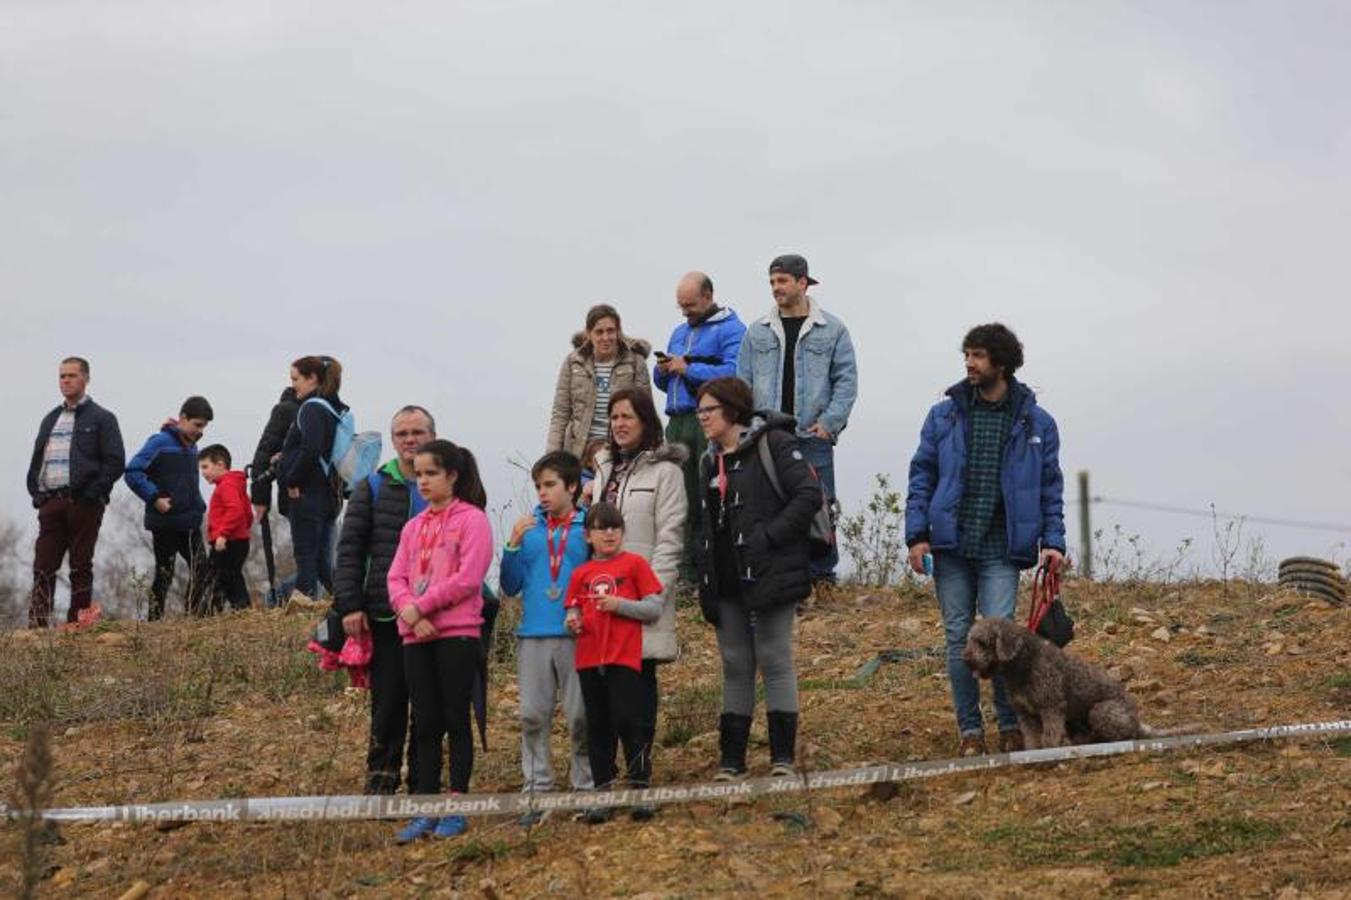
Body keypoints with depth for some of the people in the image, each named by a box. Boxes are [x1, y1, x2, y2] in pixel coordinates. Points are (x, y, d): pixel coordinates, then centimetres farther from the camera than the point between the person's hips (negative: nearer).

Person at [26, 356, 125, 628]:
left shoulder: (102, 419, 3)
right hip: (50, 502, 5)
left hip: (83, 503, -5)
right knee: (43, 567, -2)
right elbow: (36, 460, 23)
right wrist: (36, 493, 7)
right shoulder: (50, 419, 21)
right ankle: (37, 626, -3)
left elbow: (115, 462, -5)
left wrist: (92, 493, -13)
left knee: (81, 567, -1)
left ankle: (77, 625, 2)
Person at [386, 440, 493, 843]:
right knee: (425, 724, 7)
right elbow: (396, 577, 10)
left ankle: (455, 810, 4)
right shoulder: (414, 526, 17)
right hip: (416, 635, 6)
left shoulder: (472, 519, -3)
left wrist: (422, 605, -13)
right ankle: (425, 811, 10)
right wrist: (408, 610, -10)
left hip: (458, 633, -6)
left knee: (456, 721, -1)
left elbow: (468, 577, -13)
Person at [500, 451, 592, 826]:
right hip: (534, 634, 3)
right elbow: (511, 586, 6)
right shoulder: (529, 528, 9)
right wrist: (513, 545, -4)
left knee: (581, 716, 0)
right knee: (533, 716, 4)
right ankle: (537, 792, 11)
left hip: (577, 635, -3)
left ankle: (587, 790, 10)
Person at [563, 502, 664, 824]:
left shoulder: (634, 564, 1)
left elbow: (654, 608, -3)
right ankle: (603, 794, 12)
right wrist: (573, 623, -7)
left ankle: (641, 789, 0)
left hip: (624, 658, -4)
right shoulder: (580, 574, 13)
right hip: (589, 660, 4)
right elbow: (574, 613, 16)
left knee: (628, 723, -7)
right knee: (598, 728, 7)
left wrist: (618, 604, -14)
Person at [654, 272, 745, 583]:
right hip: (678, 423, 8)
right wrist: (663, 370, 6)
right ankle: (686, 568, 8)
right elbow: (662, 383, 30)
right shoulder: (680, 331, 24)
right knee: (683, 498, 6)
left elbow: (733, 373, -19)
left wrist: (687, 368, -13)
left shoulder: (730, 329, -3)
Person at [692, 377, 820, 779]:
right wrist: (705, 581, 12)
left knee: (774, 659, -5)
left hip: (769, 576, -7)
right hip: (726, 581, 7)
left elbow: (808, 495, -14)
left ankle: (783, 756, -1)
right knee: (735, 666, 9)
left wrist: (769, 536, -17)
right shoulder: (710, 461, 16)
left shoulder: (773, 444, -7)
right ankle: (731, 759, 13)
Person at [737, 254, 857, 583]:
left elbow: (846, 380, 2)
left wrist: (830, 421, -8)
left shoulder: (832, 330, 4)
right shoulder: (757, 332, 11)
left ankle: (822, 575, 9)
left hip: (813, 437, -2)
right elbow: (743, 382, 10)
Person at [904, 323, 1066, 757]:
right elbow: (922, 476, 7)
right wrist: (917, 535, -2)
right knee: (958, 637, 4)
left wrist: (1053, 541, -3)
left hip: (1001, 548, -2)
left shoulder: (1036, 423, 4)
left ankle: (1011, 726, 6)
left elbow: (1050, 488, 8)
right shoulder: (944, 415, 7)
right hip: (950, 545, 2)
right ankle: (969, 729, 14)